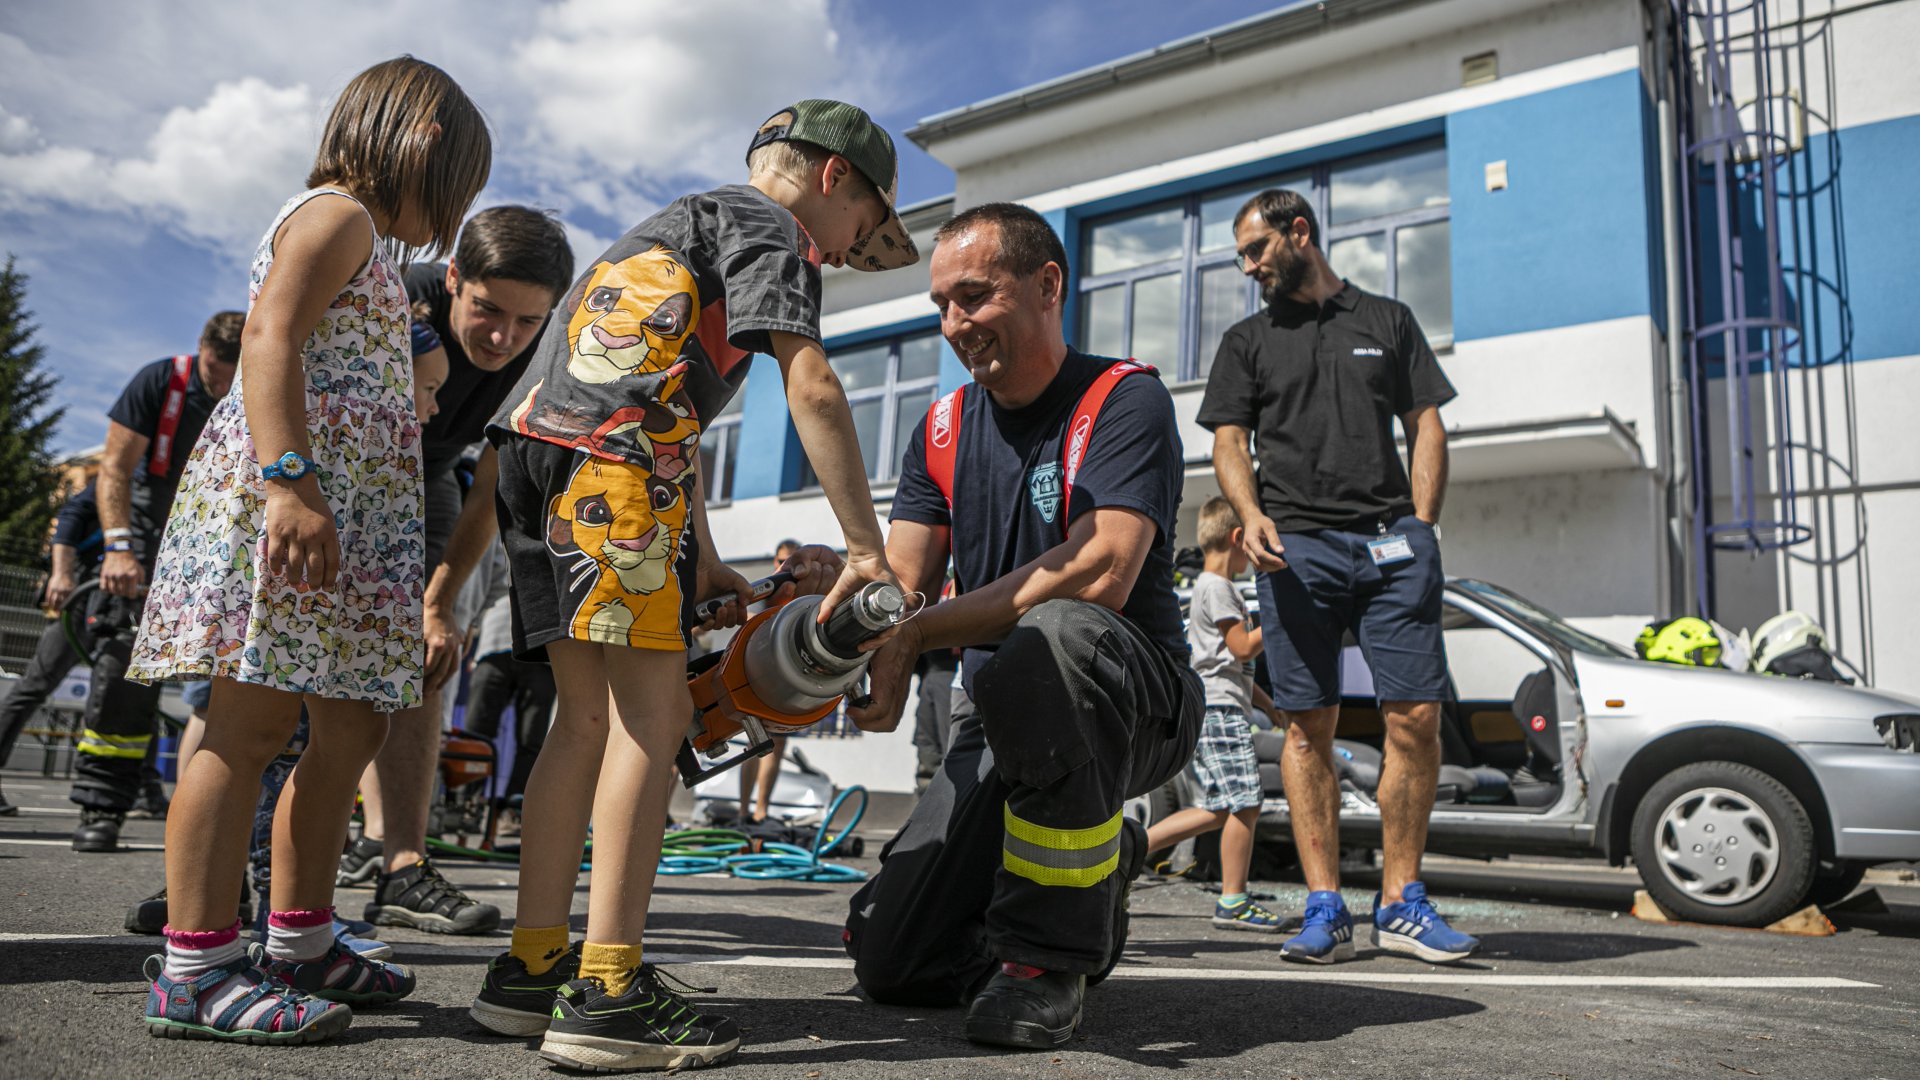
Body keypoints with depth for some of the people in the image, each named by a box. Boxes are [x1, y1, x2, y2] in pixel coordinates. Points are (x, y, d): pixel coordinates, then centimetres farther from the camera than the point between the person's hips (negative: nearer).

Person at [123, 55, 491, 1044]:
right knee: (253, 722, -10)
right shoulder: (338, 213, 1)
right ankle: (195, 972, -6)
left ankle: (301, 946, 16)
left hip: (350, 517, 10)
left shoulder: (360, 243, 30)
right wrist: (290, 483, -27)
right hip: (284, 496, -10)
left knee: (352, 727, 8)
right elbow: (268, 341, -15)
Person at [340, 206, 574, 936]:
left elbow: (489, 493, -15)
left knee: (417, 663, -6)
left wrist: (438, 604, -14)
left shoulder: (541, 358, -23)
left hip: (420, 483, 3)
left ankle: (393, 856, -6)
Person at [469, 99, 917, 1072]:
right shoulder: (765, 221, 6)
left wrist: (702, 563, 28)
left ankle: (531, 968, 13)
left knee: (587, 713, 9)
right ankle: (606, 992, -11)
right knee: (650, 710, -10)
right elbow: (812, 389, -9)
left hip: (533, 446, 10)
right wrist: (866, 549, -10)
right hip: (612, 453, -9)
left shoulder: (685, 225, 35)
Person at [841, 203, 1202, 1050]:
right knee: (891, 963, -3)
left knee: (1048, 638, -41)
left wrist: (918, 634, -28)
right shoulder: (943, 430, 10)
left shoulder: (1124, 400, -11)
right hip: (1000, 726, 6)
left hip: (1134, 702, -5)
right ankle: (1097, 868, 22)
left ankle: (1048, 952, -21)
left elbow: (1101, 573, -27)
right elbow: (901, 581, 1)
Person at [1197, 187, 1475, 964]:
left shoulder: (1388, 320, 19)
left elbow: (1426, 425, 14)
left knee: (1416, 717, -7)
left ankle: (1400, 903, 4)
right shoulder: (1247, 341, 18)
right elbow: (1229, 441, 9)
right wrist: (1252, 515, -11)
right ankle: (1325, 907, 3)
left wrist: (1421, 526, 0)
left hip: (1391, 541, 1)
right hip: (1296, 544, 0)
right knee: (1309, 725, -3)